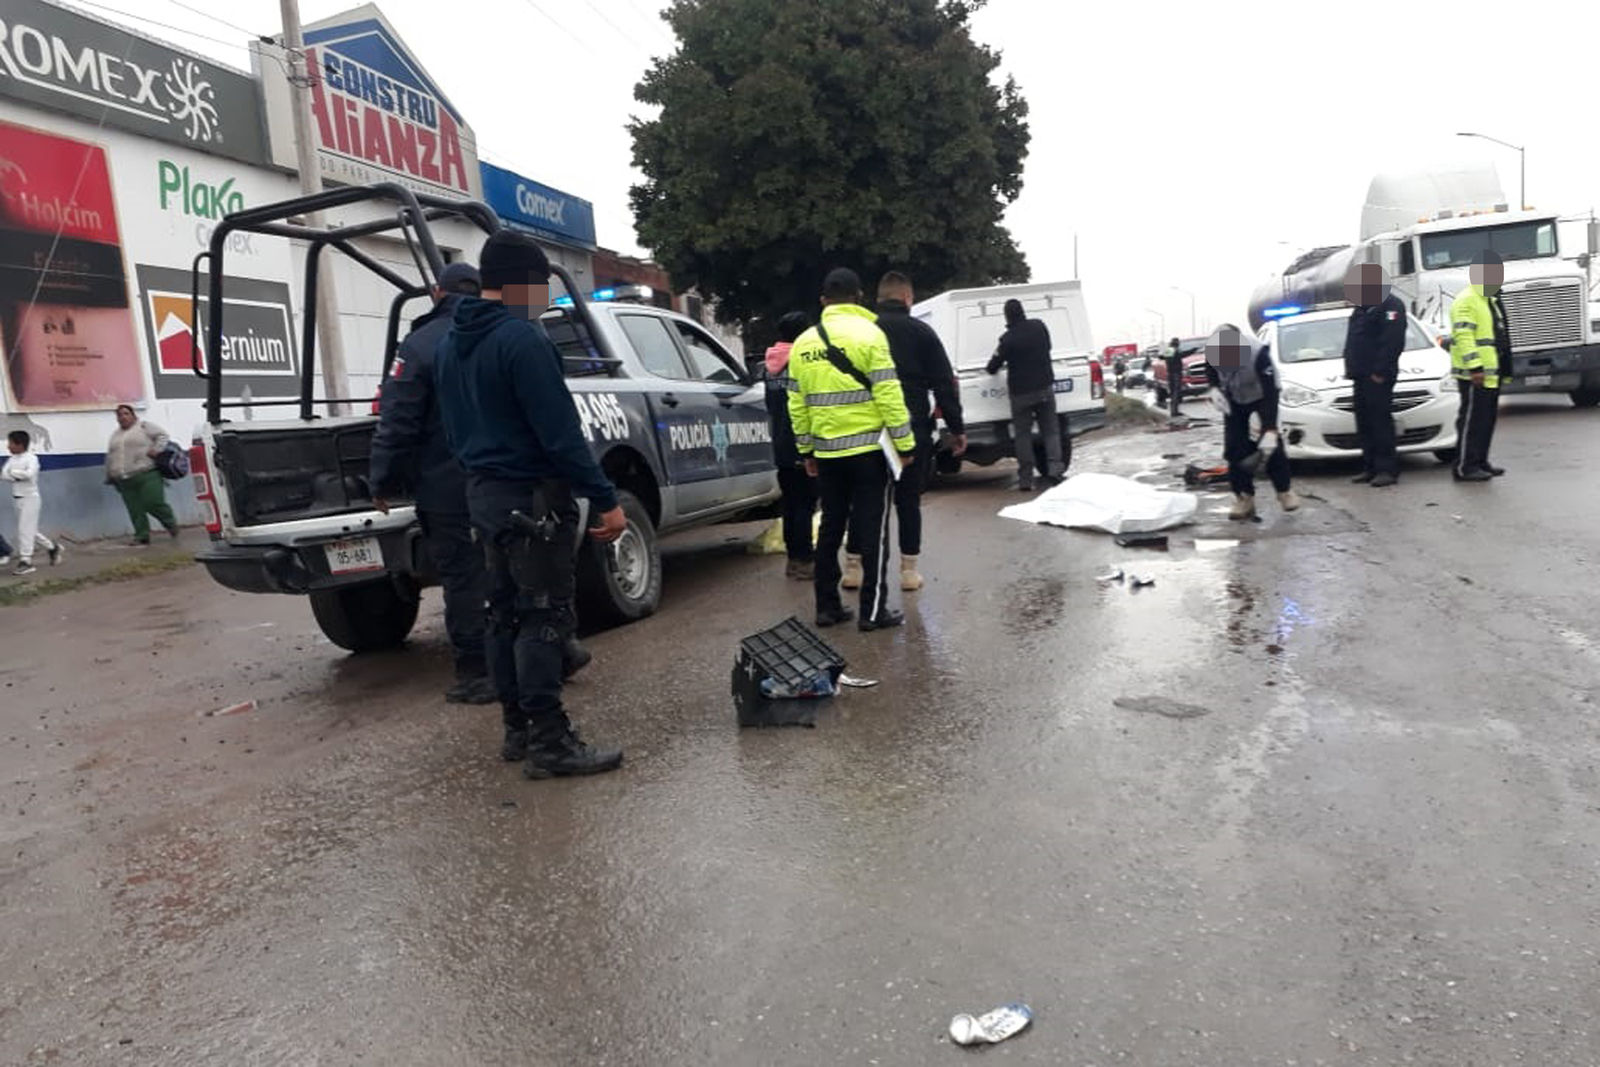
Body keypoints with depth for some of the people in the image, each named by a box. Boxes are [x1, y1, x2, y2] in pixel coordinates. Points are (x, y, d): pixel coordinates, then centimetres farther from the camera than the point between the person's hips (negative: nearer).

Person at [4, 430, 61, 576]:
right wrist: (16, 477, -19)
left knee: (25, 530, -8)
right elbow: (5, 475, -2)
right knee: (29, 530, 14)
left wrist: (12, 472, -14)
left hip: (29, 498, -8)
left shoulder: (31, 458, -13)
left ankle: (26, 561, -4)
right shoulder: (11, 460, 8)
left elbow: (29, 474, -28)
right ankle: (52, 548, 29)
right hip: (17, 499, 8)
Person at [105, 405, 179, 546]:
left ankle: (170, 522, 12)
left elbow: (162, 435, -1)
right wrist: (110, 476, 27)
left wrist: (156, 450, -16)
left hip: (147, 475, -6)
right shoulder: (115, 434, 23)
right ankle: (141, 537, 6)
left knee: (153, 504, -12)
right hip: (125, 481, 6)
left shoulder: (144, 426, 5)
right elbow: (109, 458, 29)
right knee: (135, 511, 1)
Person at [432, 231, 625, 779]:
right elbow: (560, 433, -22)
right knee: (543, 617, -4)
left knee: (505, 614, 14)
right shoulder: (521, 338, -18)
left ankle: (518, 729, 23)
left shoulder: (450, 343, 12)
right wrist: (605, 500, -18)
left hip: (483, 493, 10)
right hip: (531, 497, -9)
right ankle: (549, 742, 1)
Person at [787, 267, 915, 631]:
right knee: (872, 529, 1)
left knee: (831, 528, 12)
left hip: (826, 451, 5)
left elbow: (797, 404, 11)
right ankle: (873, 610, 3)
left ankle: (827, 607, 15)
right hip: (867, 447, -5)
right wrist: (905, 443, -6)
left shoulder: (803, 343, 9)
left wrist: (806, 449, 18)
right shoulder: (868, 333, -7)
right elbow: (888, 395, -12)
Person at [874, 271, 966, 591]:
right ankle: (909, 570, 10)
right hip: (912, 431, -1)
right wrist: (956, 428, 2)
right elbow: (945, 384, -2)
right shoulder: (921, 332, 1)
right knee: (909, 499, 7)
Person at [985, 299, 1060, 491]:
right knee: (1050, 429, 12)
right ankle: (1054, 467, -1)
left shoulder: (1008, 338, -17)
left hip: (1021, 392, -4)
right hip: (1045, 387, 4)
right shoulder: (1040, 326, -1)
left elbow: (992, 367, -9)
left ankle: (1026, 479, 2)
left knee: (1022, 434, 3)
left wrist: (994, 363, 13)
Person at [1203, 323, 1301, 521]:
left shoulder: (1258, 353, -39)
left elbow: (1271, 394, -39)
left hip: (1261, 395, -4)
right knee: (1234, 445, -6)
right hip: (1234, 398, 4)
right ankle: (1244, 496, 0)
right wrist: (1216, 389, -18)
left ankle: (1284, 491, 3)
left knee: (1271, 445, -14)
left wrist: (1270, 431, -45)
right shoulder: (1213, 347, -26)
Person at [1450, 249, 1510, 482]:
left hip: (1491, 373, 10)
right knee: (1471, 420, -8)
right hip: (1474, 375, -10)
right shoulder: (1466, 301, -13)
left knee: (1487, 418, 14)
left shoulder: (1491, 300, 21)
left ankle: (1480, 461, 22)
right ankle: (1464, 467, -4)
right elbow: (1463, 336, -23)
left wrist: (1505, 368, 26)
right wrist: (1475, 367, -28)